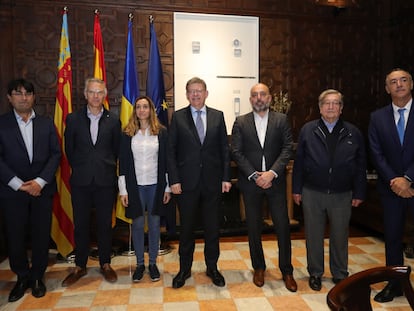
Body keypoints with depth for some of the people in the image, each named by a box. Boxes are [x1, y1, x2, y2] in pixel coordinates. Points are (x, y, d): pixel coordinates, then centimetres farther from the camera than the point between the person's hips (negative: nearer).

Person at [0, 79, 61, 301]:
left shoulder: (46, 124, 7)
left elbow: (56, 154, 2)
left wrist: (40, 181, -10)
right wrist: (19, 184, -12)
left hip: (42, 189, 1)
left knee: (41, 236, 7)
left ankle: (37, 277, 25)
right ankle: (22, 278, 27)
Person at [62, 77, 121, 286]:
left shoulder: (113, 120, 1)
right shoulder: (73, 119, 3)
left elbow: (117, 150, 8)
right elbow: (69, 149, 9)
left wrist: (107, 168, 6)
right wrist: (79, 169, 9)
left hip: (105, 180, 0)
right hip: (81, 181, 1)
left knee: (105, 224, 8)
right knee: (80, 225, 9)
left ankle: (105, 264, 24)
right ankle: (80, 266, 25)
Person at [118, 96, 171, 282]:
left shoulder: (161, 132, 1)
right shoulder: (128, 134, 2)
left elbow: (166, 160, 2)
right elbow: (123, 162, 2)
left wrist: (167, 187, -1)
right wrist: (123, 190, -2)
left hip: (156, 184, 0)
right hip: (135, 185, 0)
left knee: (154, 224, 9)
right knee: (137, 224, 8)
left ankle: (153, 263, 23)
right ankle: (139, 263, 23)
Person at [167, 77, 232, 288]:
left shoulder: (217, 116, 6)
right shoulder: (178, 117, 2)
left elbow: (225, 149, 5)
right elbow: (171, 151, -1)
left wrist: (226, 177, -1)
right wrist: (174, 180, -8)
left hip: (212, 181, 1)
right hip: (187, 182, -1)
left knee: (212, 227, 11)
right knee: (186, 227, 10)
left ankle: (212, 267, 29)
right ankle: (184, 269, 27)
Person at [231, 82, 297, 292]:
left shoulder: (281, 120, 4)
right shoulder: (240, 122, 4)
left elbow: (287, 148, -3)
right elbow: (236, 152, -2)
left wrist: (272, 172, -15)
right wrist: (254, 175, -12)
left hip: (275, 181, 0)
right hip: (250, 182, 1)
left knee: (283, 226, 3)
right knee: (254, 227, 10)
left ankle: (287, 271, 20)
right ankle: (258, 268, 27)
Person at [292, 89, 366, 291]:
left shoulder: (353, 133, 3)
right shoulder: (308, 130, 1)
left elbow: (361, 165, 5)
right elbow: (299, 161, 1)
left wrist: (359, 193, 1)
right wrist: (296, 189, -2)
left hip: (342, 195, 1)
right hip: (312, 193, 0)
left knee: (340, 236, 12)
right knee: (313, 236, 10)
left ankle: (340, 274, 31)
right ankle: (315, 273, 27)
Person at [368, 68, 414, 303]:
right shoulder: (378, 117, 5)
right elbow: (377, 154, 0)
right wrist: (393, 181, -10)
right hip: (391, 187, 2)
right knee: (392, 237, 10)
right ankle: (395, 283, 24)